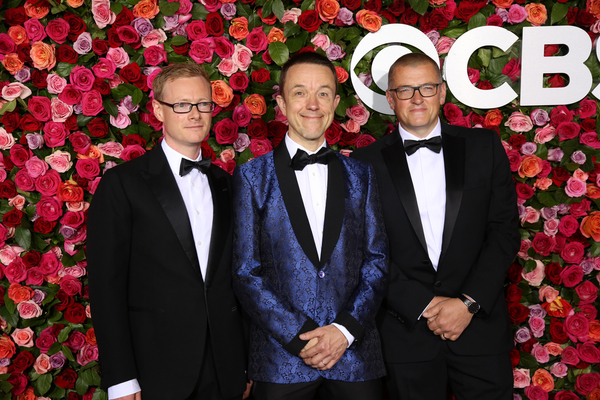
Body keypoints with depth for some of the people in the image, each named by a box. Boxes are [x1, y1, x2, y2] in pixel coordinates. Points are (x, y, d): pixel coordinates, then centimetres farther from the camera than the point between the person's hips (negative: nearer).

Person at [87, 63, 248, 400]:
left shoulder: (225, 183, 10)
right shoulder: (122, 183, -5)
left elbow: (236, 273, 11)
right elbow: (107, 284, -8)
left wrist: (247, 362, 9)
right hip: (156, 373, -4)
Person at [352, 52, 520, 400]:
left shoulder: (484, 146, 4)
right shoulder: (367, 163, 0)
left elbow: (505, 231, 0)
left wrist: (469, 302, -10)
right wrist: (424, 306, -11)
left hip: (480, 326, 1)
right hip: (406, 333, -1)